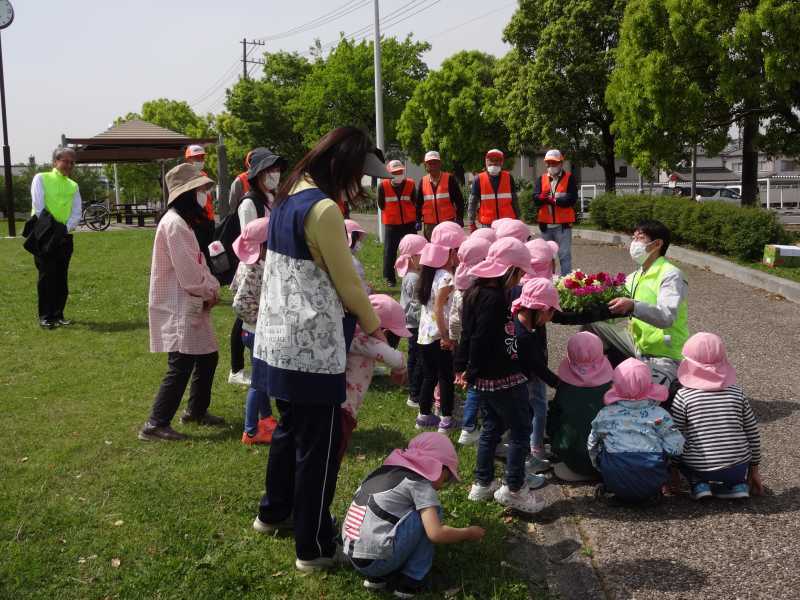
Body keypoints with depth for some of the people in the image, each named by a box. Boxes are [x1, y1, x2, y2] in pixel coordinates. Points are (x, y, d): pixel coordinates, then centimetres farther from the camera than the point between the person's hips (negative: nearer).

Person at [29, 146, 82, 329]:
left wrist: (66, 228, -11)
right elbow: (38, 207, -8)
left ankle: (58, 314, 15)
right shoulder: (41, 179, 2)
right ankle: (45, 317, 2)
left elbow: (77, 213, 5)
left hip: (65, 236, 4)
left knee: (62, 277, 6)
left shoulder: (73, 186, 14)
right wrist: (50, 229, -14)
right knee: (46, 276, -5)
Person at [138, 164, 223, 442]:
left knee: (208, 357, 17)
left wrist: (212, 288, 0)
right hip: (178, 309, -10)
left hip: (191, 306, 10)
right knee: (181, 367, -8)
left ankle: (197, 411, 31)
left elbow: (198, 263, 16)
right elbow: (188, 273, -22)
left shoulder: (183, 222, 15)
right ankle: (155, 424, 0)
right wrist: (209, 293, -7)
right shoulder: (174, 223, -18)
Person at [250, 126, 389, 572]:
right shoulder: (324, 209, -19)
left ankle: (274, 513, 42)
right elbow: (347, 280, -12)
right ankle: (315, 547, 16)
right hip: (312, 345, -9)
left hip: (279, 338, 9)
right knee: (318, 445, 3)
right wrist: (373, 325, 5)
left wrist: (354, 316, 13)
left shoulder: (288, 199, 10)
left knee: (290, 429, 25)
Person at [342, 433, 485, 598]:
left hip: (353, 558, 8)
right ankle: (410, 581, 6)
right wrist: (468, 533, 5)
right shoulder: (419, 482, -5)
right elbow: (436, 534, -14)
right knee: (428, 513, 3)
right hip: (377, 559, -8)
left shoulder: (386, 470, 17)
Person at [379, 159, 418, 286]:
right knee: (389, 251, -1)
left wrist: (416, 219, 7)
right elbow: (381, 204, 2)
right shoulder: (383, 186, -9)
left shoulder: (411, 184, -3)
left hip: (409, 223, 2)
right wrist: (391, 215, 9)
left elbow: (415, 203, 7)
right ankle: (389, 278, 9)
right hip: (391, 224, -2)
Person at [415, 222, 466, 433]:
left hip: (425, 334, 8)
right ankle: (446, 419, 11)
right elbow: (438, 308, -23)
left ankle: (424, 415, 25)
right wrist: (445, 336, -19)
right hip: (439, 336, -8)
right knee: (446, 377, 4)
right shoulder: (446, 278, -18)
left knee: (429, 376, 17)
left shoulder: (432, 273, 8)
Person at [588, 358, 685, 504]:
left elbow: (592, 447, 11)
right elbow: (675, 450, -5)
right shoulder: (660, 415, -5)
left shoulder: (605, 415, -2)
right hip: (652, 485, 0)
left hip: (615, 484, 1)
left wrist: (601, 469, 29)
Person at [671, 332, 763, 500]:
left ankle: (699, 484, 5)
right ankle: (738, 485, 10)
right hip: (738, 469, 3)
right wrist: (754, 470, 21)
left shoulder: (683, 395, -8)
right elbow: (753, 433, 7)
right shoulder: (737, 392, 0)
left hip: (698, 470, -2)